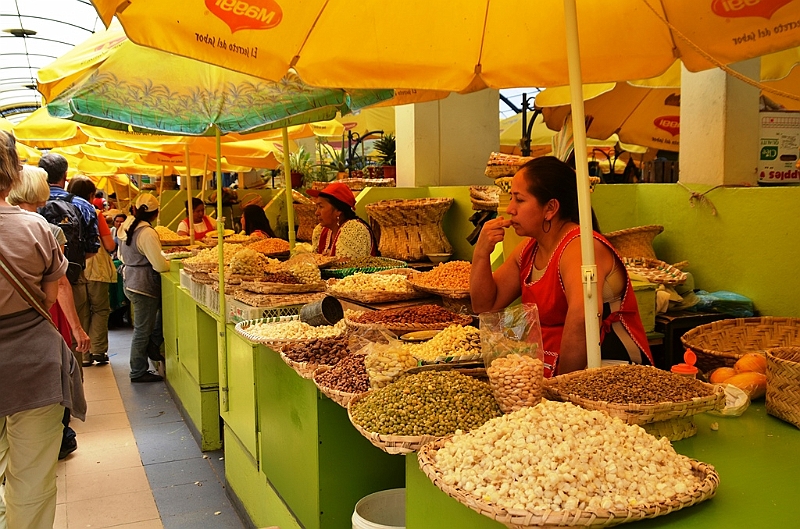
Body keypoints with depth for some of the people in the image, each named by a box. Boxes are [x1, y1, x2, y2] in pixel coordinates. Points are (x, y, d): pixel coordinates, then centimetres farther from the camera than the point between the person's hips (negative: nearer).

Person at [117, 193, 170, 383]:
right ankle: (138, 372, 14)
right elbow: (160, 265, -22)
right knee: (143, 330, 2)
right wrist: (172, 263, -2)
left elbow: (122, 255, 19)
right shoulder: (147, 233, -22)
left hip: (130, 281, 9)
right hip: (143, 287, -9)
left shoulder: (125, 227, 4)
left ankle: (153, 347, 23)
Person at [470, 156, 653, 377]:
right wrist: (481, 253, -2)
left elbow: (582, 315, -35)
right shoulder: (528, 249, 9)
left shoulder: (579, 247, -18)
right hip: (553, 372, 8)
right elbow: (485, 305, 12)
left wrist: (565, 381, -27)